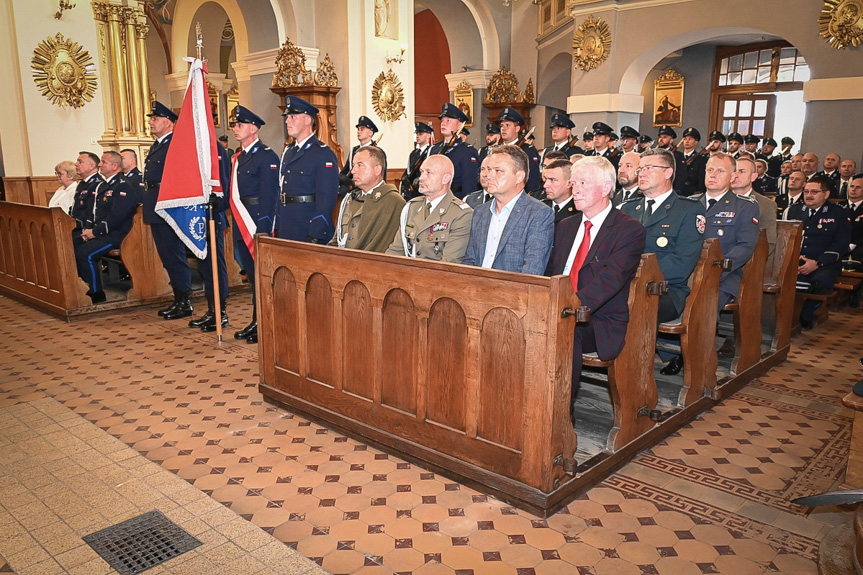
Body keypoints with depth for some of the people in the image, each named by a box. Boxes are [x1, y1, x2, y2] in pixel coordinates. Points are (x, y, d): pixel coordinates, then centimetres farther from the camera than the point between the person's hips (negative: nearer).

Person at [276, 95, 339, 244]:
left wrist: (314, 237, -20)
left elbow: (327, 199, -16)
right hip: (286, 232, 7)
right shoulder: (287, 153, 15)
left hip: (310, 233, -7)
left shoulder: (323, 154, -10)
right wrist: (277, 229, 13)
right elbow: (281, 192, 18)